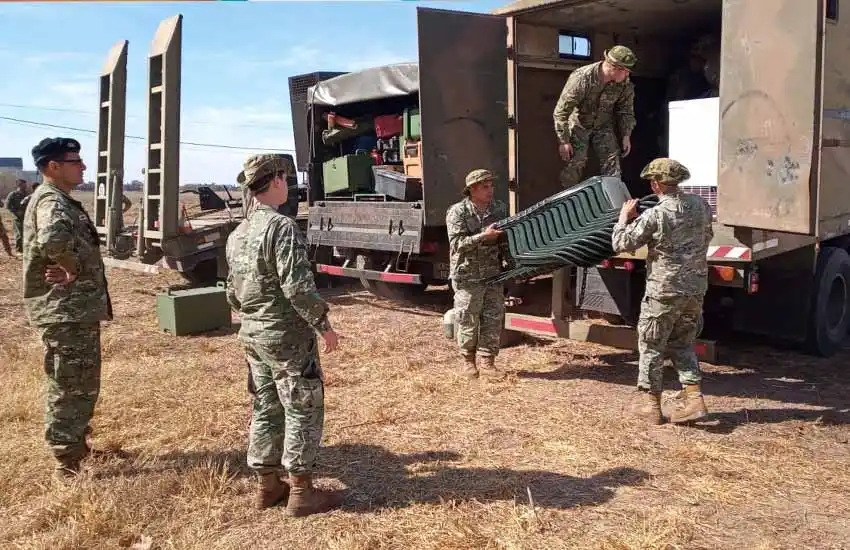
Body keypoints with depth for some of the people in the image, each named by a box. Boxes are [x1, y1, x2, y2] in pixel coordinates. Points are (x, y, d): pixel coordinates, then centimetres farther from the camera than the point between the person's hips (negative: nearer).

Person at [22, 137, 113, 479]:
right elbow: (53, 238, -40)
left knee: (82, 386, 20)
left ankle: (76, 448, 35)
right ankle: (68, 463, 11)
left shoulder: (60, 200, 15)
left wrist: (72, 267, -10)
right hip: (64, 311, -10)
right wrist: (73, 268, -23)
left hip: (77, 309, 10)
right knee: (70, 388, 0)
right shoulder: (51, 201, -17)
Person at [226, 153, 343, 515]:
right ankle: (301, 491, 8)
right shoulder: (281, 227, -18)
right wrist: (323, 325, -14)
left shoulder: (238, 234, 9)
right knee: (304, 409, 1)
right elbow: (298, 287, -23)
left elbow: (233, 292, 15)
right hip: (287, 335, -9)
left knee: (266, 408, 16)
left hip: (252, 335, 9)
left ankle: (267, 485, 25)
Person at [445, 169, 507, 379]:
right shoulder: (457, 212, -7)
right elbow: (457, 243, -16)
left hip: (494, 275, 4)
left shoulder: (500, 208, 8)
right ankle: (468, 361, 20)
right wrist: (484, 237, -23)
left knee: (493, 319, 5)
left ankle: (488, 361, 16)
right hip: (468, 275, -4)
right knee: (468, 320, 3)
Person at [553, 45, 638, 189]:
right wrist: (563, 141, -24)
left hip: (604, 125, 4)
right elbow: (561, 110, -26)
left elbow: (626, 109, 2)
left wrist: (626, 135, -1)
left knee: (612, 164, -4)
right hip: (579, 125, -4)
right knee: (574, 165, -8)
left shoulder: (625, 83, -17)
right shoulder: (581, 78, -31)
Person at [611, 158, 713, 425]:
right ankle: (692, 398, 11)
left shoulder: (654, 216, -19)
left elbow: (621, 244, -11)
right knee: (683, 344, 20)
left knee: (651, 346, 9)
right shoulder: (701, 205, 1)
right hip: (696, 288, 6)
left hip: (664, 292, -6)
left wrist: (624, 216, 3)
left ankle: (650, 404, 17)